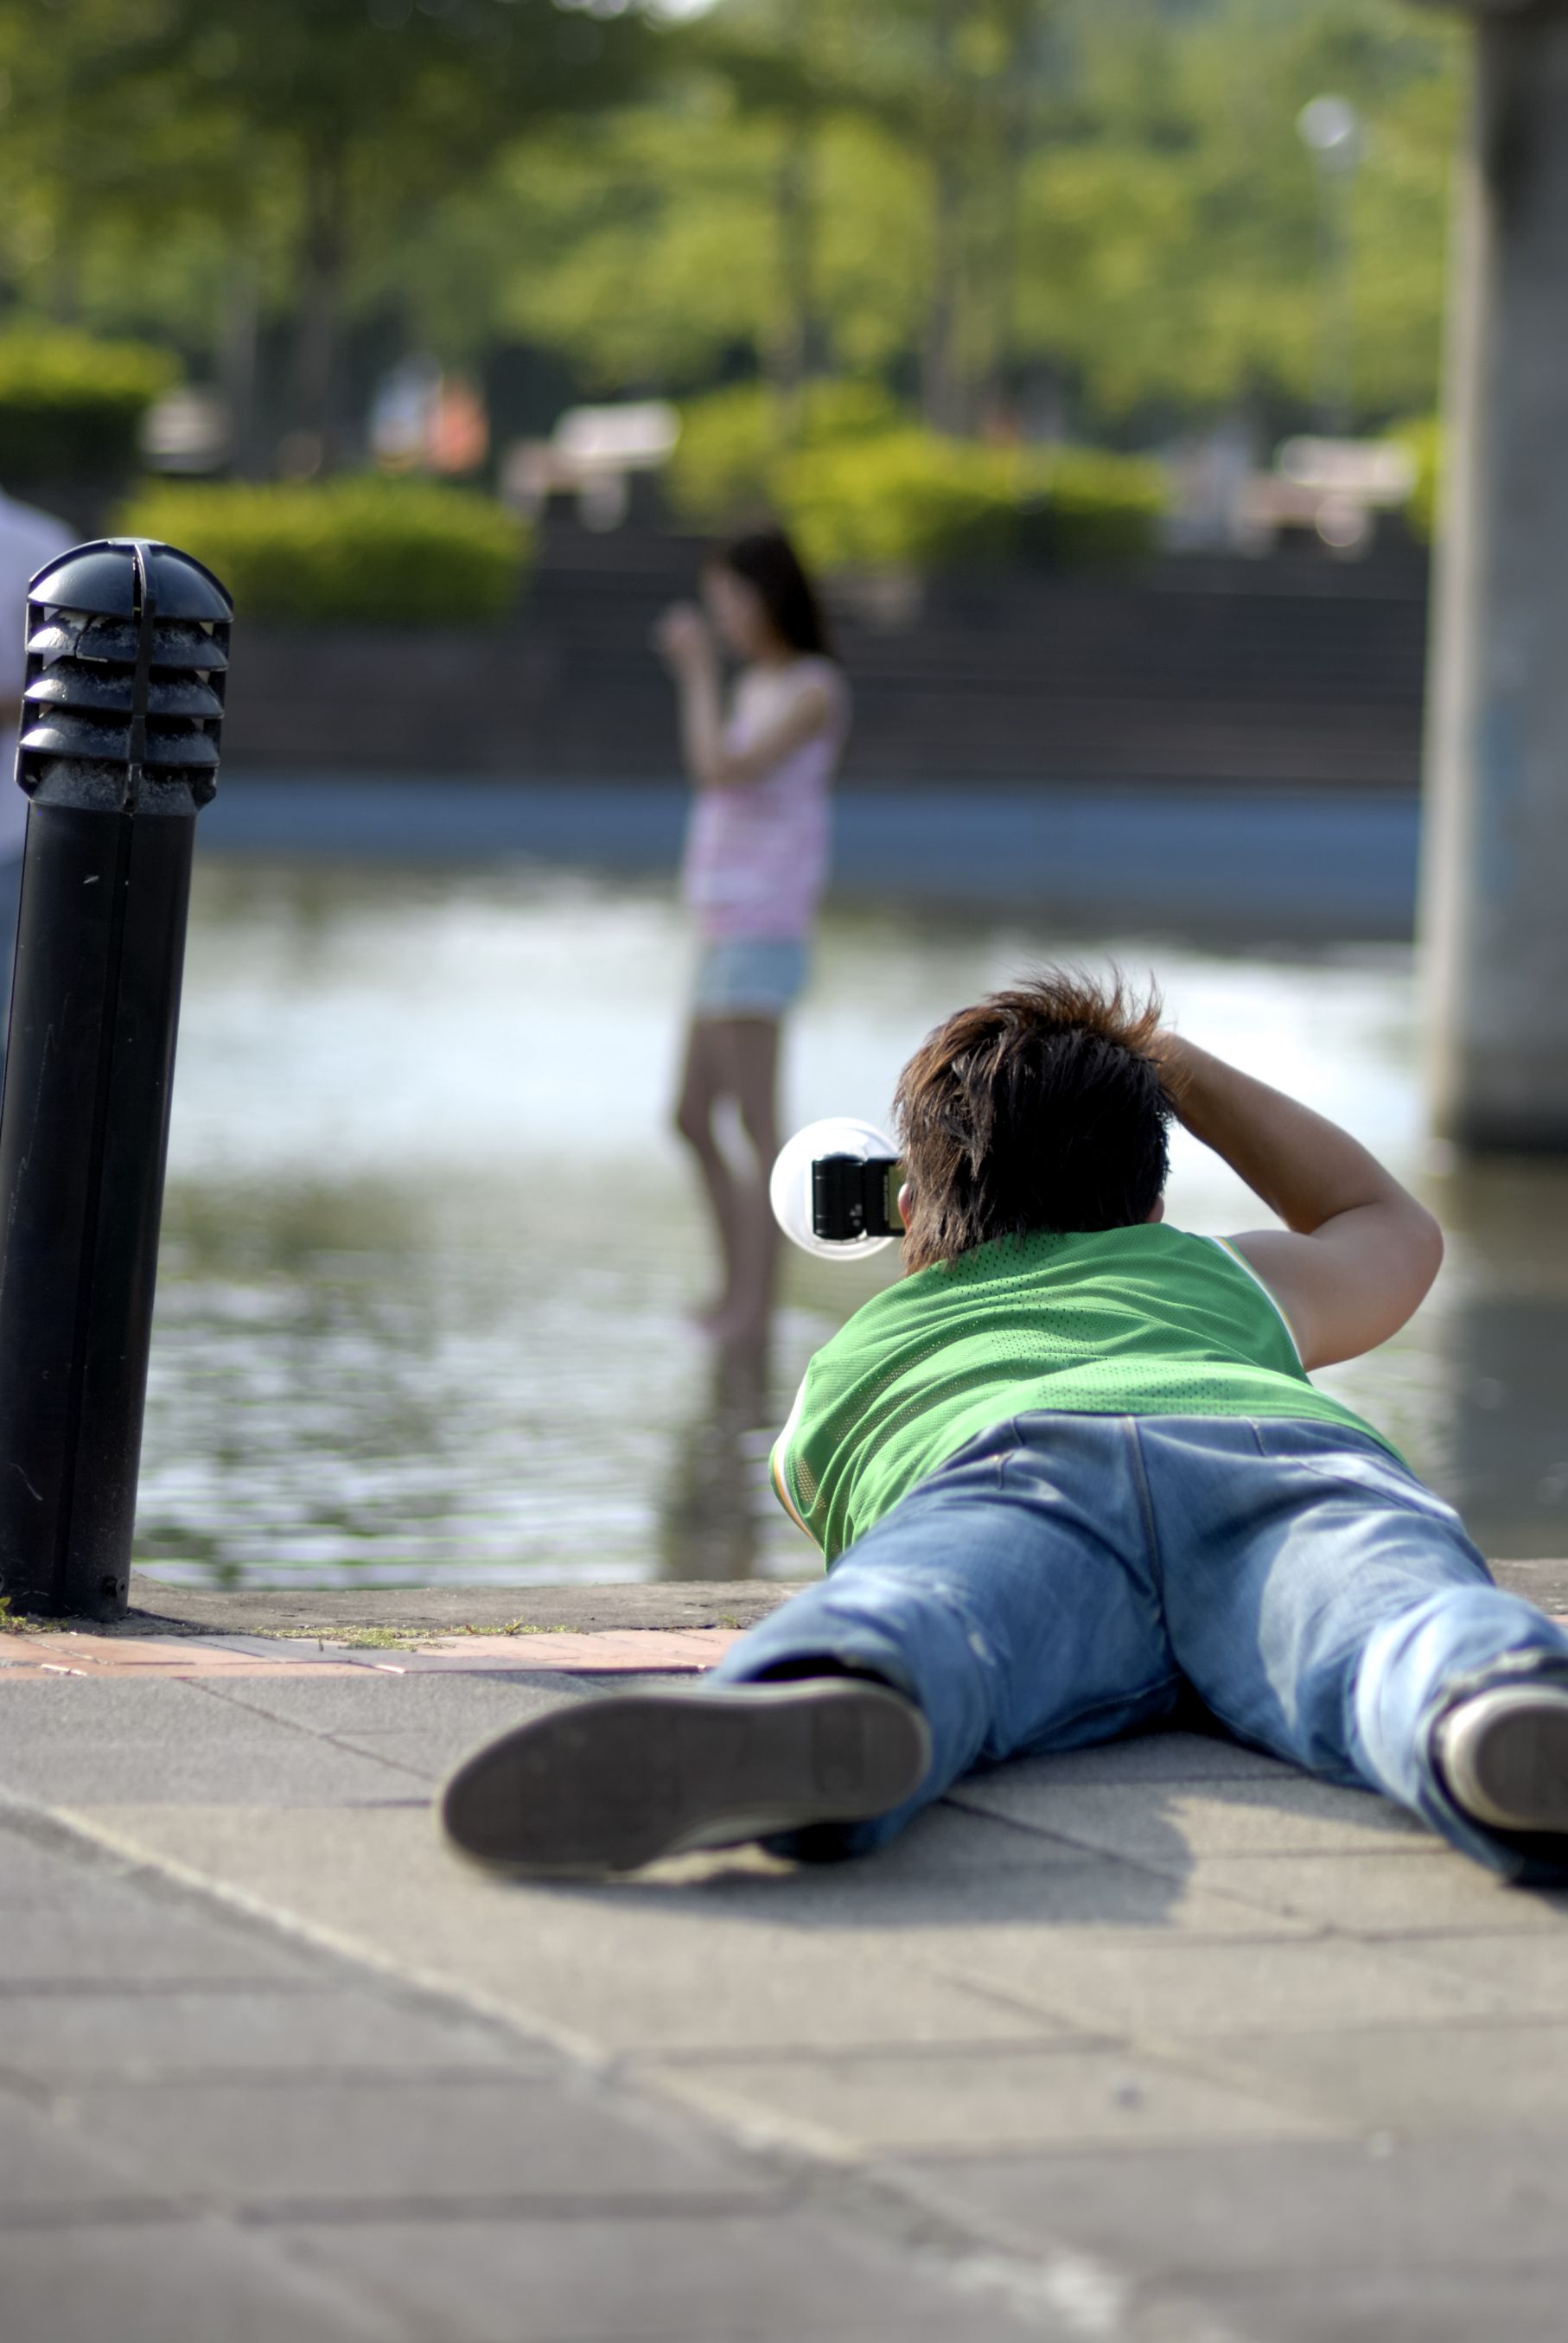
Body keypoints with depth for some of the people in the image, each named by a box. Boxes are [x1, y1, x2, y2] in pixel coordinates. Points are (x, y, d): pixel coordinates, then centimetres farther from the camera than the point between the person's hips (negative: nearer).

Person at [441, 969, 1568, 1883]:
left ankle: (788, 1727, -68)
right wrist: (1181, 1070, 77)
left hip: (1020, 1462, 0)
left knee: (897, 1636, -31)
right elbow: (1398, 1230, 70)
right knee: (1390, 1629, -31)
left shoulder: (840, 1370, 42)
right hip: (1304, 1452, 1)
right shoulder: (1224, 1277, 46)